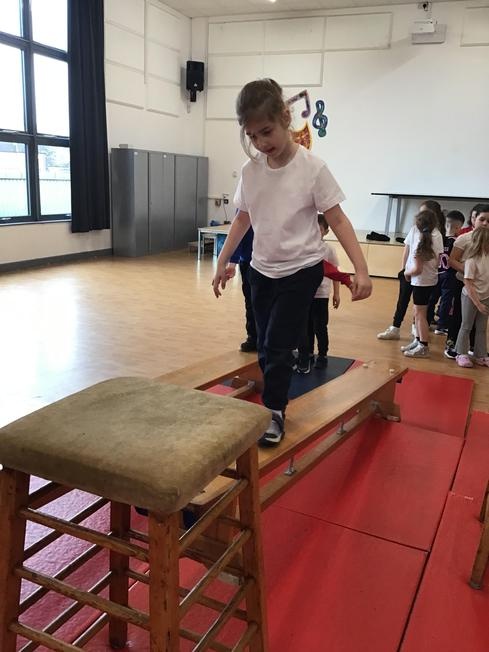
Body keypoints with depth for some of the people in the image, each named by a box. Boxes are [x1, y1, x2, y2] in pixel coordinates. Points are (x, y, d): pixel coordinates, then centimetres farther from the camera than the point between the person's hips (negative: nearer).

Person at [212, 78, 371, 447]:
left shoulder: (312, 168, -16)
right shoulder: (251, 170, -2)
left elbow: (338, 220, -14)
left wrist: (361, 269, -22)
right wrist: (223, 263, 13)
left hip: (301, 270, -5)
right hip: (261, 269, 5)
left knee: (278, 344, -7)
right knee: (265, 347, 11)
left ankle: (274, 414, 9)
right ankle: (275, 400, 29)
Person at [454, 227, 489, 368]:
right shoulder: (472, 261, -21)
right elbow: (468, 284, -20)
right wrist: (477, 303, -20)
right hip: (470, 297, -6)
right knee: (466, 327, 7)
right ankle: (462, 354, 18)